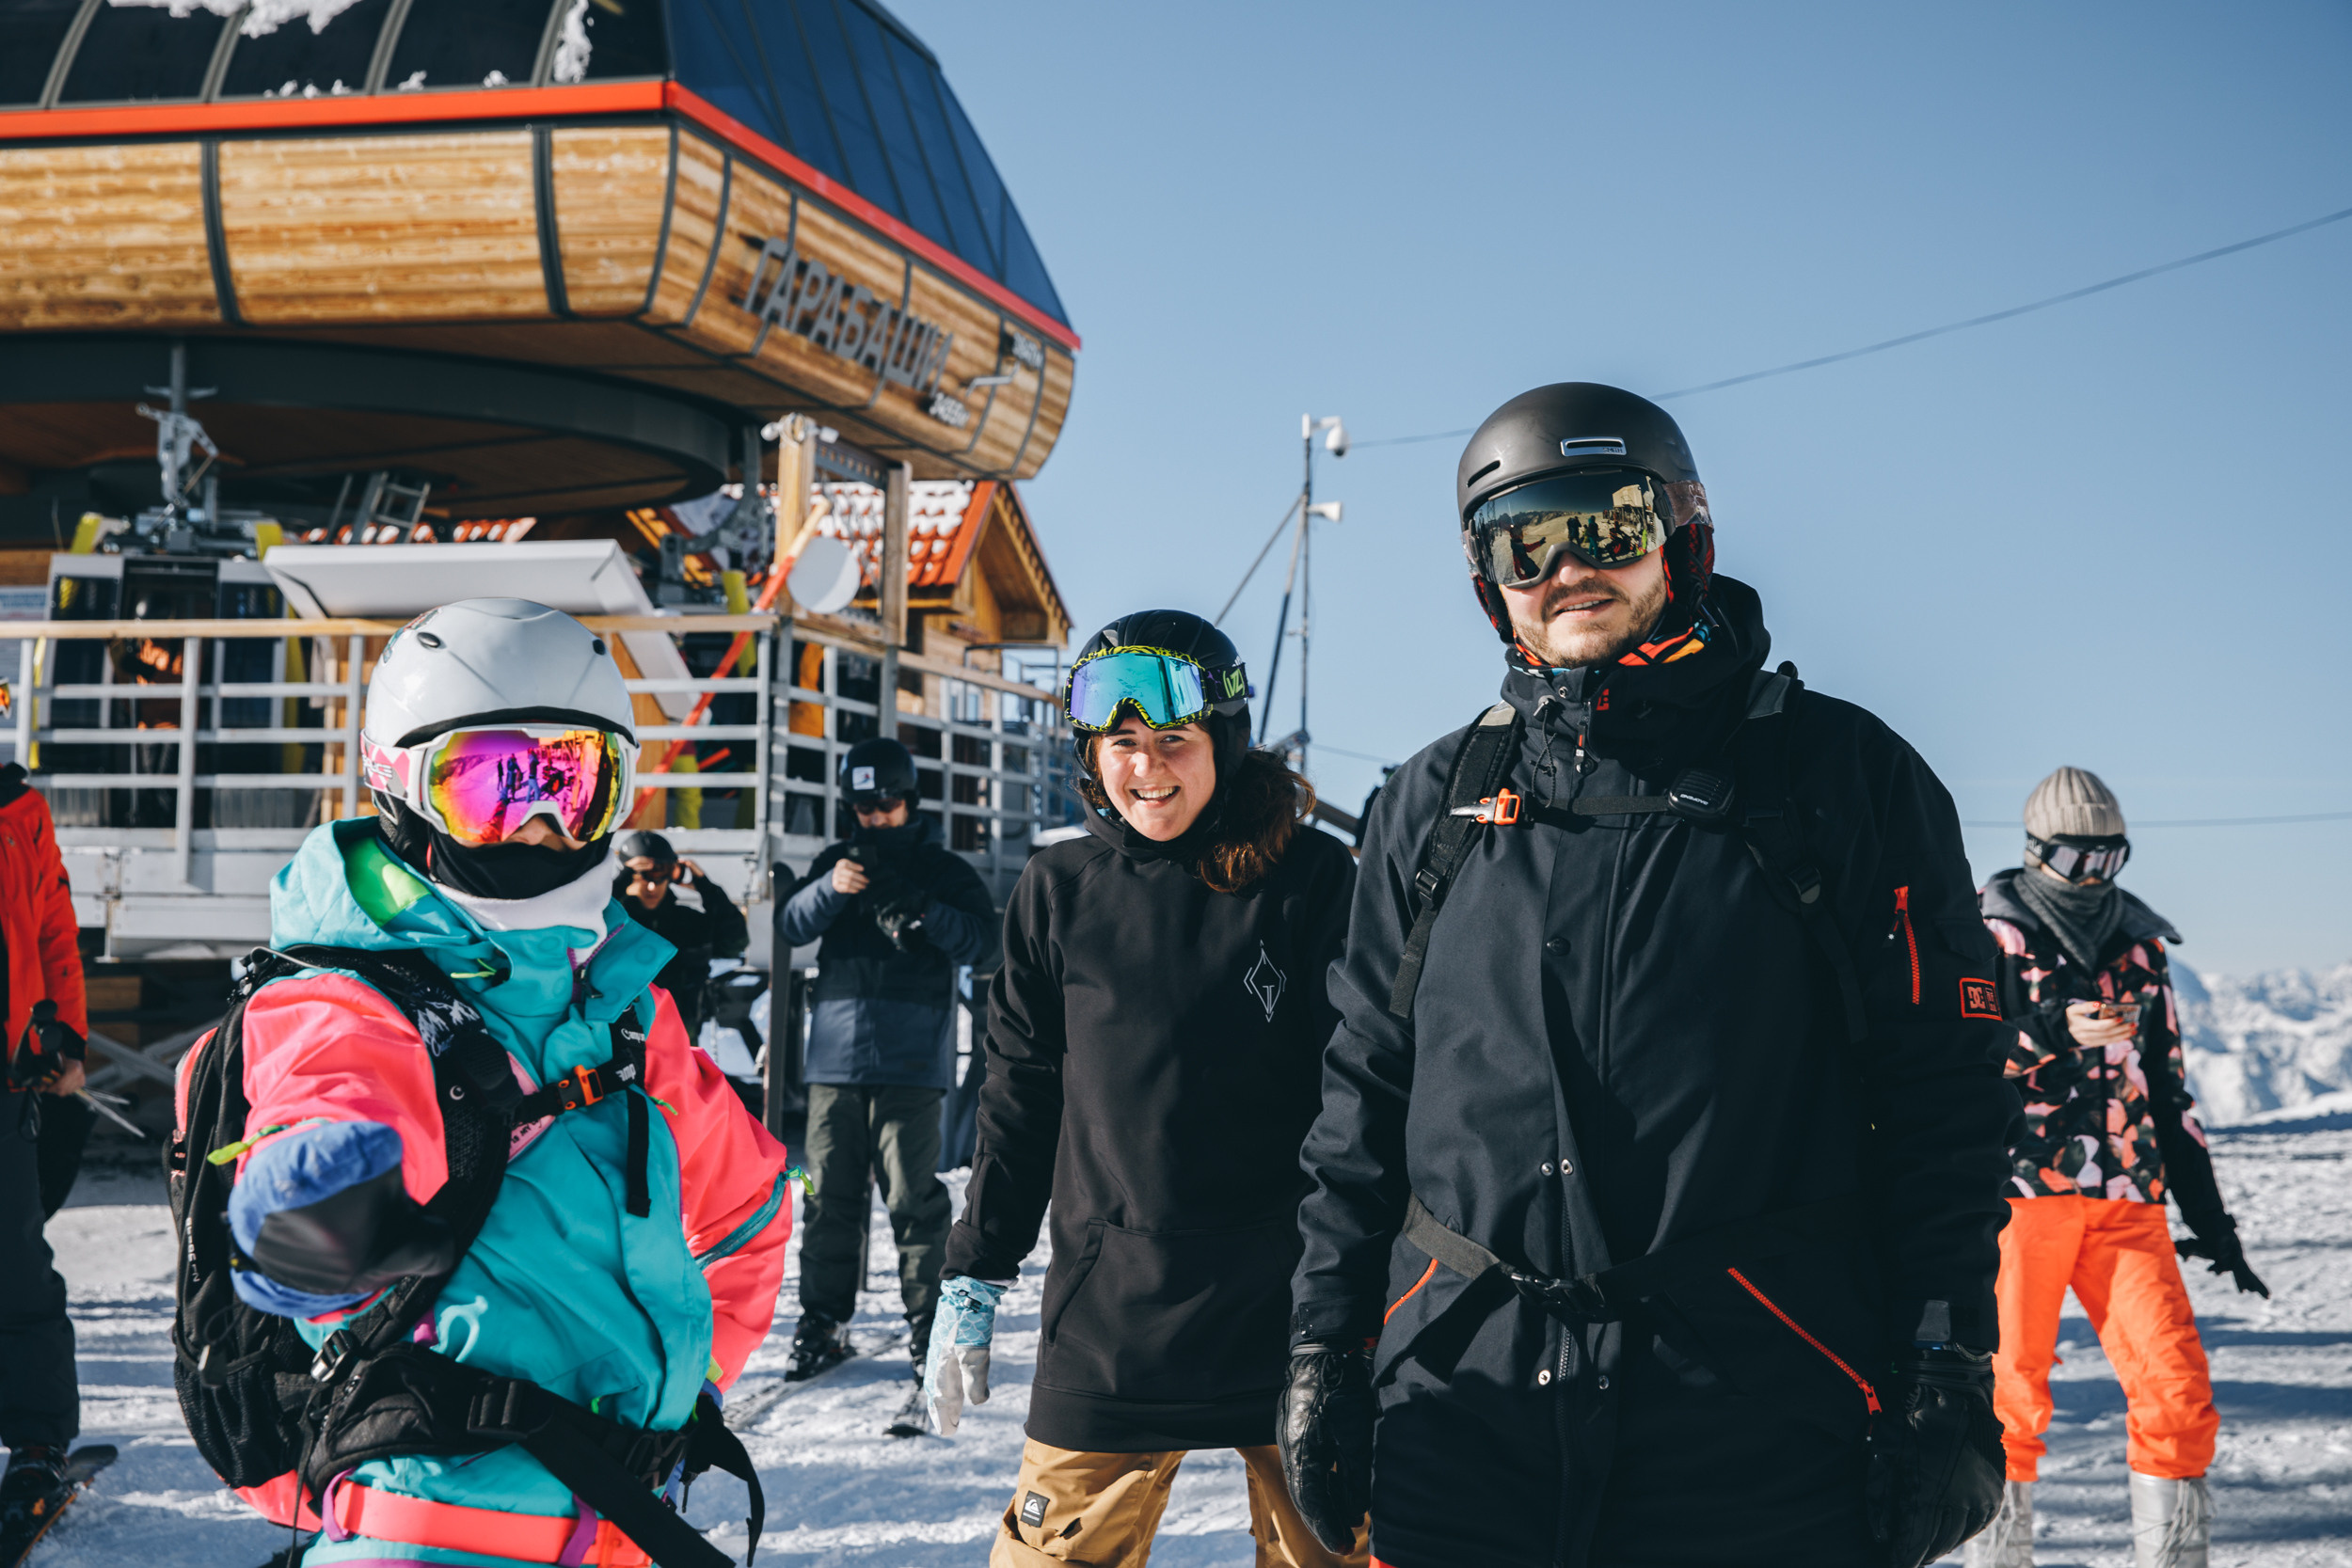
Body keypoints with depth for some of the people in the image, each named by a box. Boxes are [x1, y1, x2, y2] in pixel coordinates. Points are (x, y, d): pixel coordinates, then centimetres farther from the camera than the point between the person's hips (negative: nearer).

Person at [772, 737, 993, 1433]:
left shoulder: (944, 869, 6)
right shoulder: (836, 861, 14)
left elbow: (979, 942, -7)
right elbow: (789, 927, 3)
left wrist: (918, 905, -21)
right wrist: (830, 889, -16)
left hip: (911, 1062, -4)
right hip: (835, 1056, 4)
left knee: (913, 1199, -9)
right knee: (830, 1195, 11)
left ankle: (931, 1339, -8)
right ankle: (823, 1325, 24)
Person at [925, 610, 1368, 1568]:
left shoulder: (1310, 879, -2)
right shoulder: (1059, 893, 6)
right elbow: (1018, 1103, 12)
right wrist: (972, 1281, 11)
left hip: (1287, 1308, -1)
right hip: (1110, 1312, 2)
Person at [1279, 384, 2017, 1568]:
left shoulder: (1843, 775, 3)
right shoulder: (1434, 803, 12)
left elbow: (1942, 1094, 1)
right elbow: (1365, 1090, 14)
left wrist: (1948, 1376, -4)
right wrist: (1324, 1344, 9)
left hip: (1755, 1415, -2)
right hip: (1463, 1399, 3)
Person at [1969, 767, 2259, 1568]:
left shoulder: (2138, 946, 18)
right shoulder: (1991, 933, 3)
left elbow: (2168, 1089, 22)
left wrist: (2209, 1218, 19)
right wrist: (2054, 1033, -26)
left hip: (2126, 1201, 4)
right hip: (2020, 1190, -4)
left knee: (2178, 1388, -7)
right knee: (2010, 1390, -3)